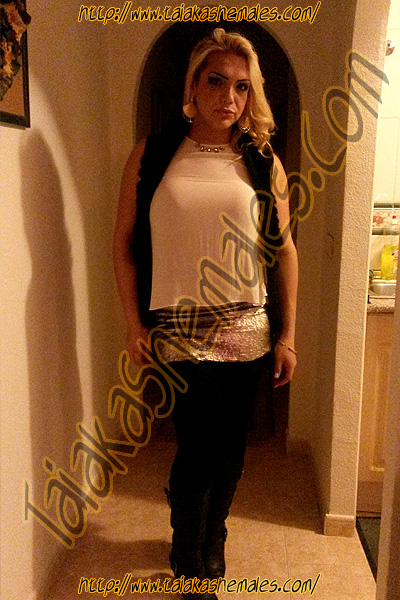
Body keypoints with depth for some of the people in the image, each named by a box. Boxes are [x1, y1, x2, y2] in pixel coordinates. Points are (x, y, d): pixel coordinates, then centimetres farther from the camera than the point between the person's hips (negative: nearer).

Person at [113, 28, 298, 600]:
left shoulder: (264, 164, 4)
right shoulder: (151, 156, 1)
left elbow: (284, 250, 6)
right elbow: (124, 242, 3)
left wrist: (287, 336, 4)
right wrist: (135, 327, -2)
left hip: (248, 333, 2)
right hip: (179, 332, -2)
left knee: (230, 447, 13)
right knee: (198, 447, 1)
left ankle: (212, 539, 42)